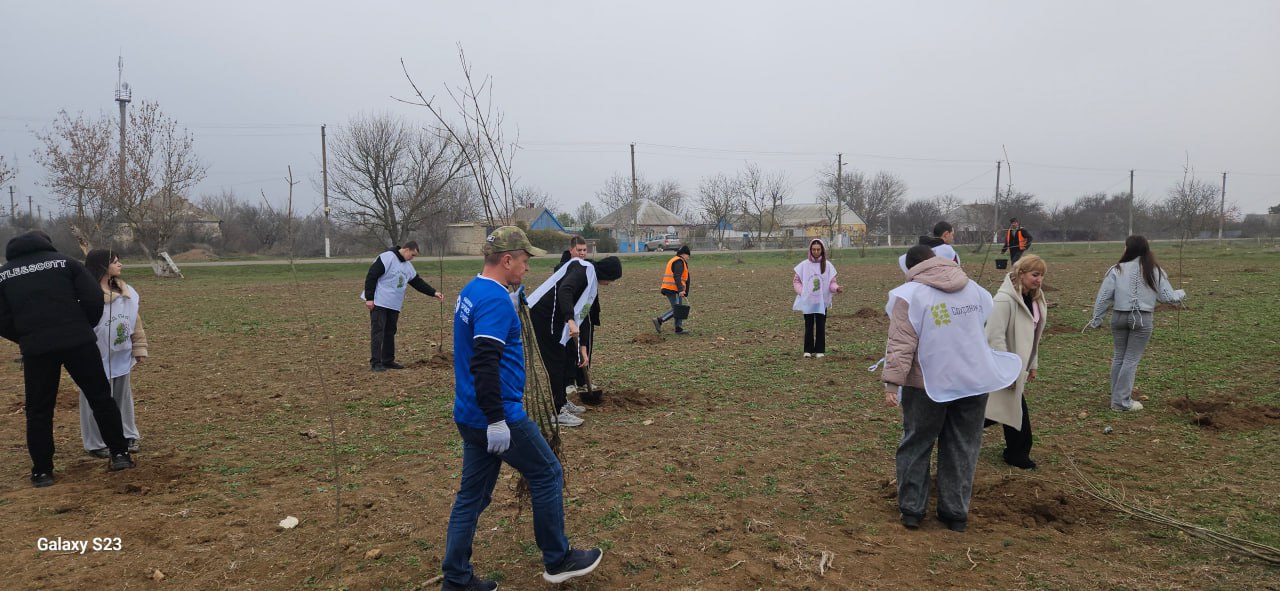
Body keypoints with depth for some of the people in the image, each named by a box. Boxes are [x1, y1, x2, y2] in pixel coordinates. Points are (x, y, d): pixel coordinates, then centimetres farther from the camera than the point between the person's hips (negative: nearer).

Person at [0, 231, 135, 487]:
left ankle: (42, 471, 16)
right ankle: (120, 454, 12)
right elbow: (94, 298, -3)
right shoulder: (65, 262, 6)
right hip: (78, 341, -1)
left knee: (39, 409, 12)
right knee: (101, 397, 11)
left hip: (36, 348, 1)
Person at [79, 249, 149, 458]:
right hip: (96, 359, -6)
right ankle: (97, 443, 17)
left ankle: (127, 436, 29)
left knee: (123, 397, 16)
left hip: (121, 357, 6)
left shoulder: (127, 292, 3)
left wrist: (139, 348, 9)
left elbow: (136, 322, 10)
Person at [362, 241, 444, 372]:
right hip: (379, 302, -8)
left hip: (394, 305, 8)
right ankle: (375, 362, -4)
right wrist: (369, 298, -19)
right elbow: (371, 277, -18)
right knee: (378, 332, -7)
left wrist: (434, 293, 9)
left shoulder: (408, 266, 12)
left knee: (390, 332, 11)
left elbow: (418, 282, 17)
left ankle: (388, 360, 19)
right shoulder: (387, 258, -15)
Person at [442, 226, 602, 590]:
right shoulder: (496, 299, -18)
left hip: (470, 418, 9)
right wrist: (497, 420, -26)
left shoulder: (470, 292, 12)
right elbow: (485, 363, -27)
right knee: (548, 476, 7)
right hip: (499, 418, -9)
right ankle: (557, 561, 21)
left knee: (472, 496, 14)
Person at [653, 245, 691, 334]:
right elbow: (677, 277, -22)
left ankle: (679, 329, 12)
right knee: (676, 310, -9)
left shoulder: (674, 260, 22)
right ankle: (659, 320, -14)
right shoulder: (679, 262, -9)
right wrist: (680, 290, -28)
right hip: (673, 289, -10)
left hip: (669, 289, 10)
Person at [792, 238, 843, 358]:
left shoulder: (828, 266, 0)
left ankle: (820, 350, 12)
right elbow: (796, 280, 6)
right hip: (807, 301, 0)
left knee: (821, 326, 3)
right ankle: (808, 350, 14)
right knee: (809, 326, 6)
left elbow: (831, 282, 1)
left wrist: (836, 288, -20)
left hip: (822, 301, 0)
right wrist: (801, 292, -8)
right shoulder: (804, 265, -1)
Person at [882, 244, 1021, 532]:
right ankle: (955, 514, 18)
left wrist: (892, 381, -15)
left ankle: (911, 510, 14)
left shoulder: (910, 294, -10)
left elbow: (901, 344, -16)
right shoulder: (974, 289, 8)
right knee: (962, 449, 12)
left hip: (929, 384, -4)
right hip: (974, 381, 4)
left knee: (916, 445, 10)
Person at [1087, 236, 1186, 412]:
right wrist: (1181, 294, 25)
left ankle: (1117, 397, 21)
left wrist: (1096, 319, 3)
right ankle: (1122, 401, 5)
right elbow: (1168, 296, 3)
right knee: (1131, 359, 5)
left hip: (1119, 317, 1)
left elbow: (1104, 296, -6)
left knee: (1119, 356, 15)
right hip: (1142, 319, -1)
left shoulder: (1117, 270, -5)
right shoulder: (1155, 271, -3)